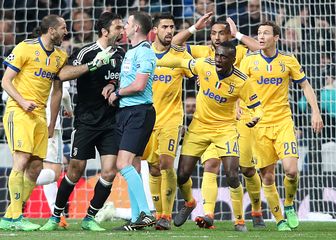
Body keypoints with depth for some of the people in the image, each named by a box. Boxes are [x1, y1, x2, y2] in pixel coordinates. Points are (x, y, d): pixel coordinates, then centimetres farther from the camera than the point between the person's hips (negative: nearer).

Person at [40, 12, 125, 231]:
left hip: (111, 121, 4)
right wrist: (93, 65, -32)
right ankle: (56, 216, 15)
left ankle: (90, 218, 7)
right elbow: (62, 75, -22)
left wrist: (112, 85, -2)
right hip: (87, 121, -4)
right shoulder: (87, 53, -11)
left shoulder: (121, 54, 7)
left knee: (109, 171, -7)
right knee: (76, 170, -2)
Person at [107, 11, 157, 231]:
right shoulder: (130, 52, 18)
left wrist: (117, 93, -5)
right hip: (125, 112, 10)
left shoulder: (144, 52, -12)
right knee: (128, 166, 8)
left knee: (124, 164, -19)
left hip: (139, 112, -10)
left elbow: (139, 86, -19)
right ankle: (137, 217, 11)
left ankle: (146, 213, -21)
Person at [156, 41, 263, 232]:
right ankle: (189, 203, 35)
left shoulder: (242, 81, -18)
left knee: (232, 176, -16)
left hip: (225, 128, -3)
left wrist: (256, 118, -36)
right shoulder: (204, 65, -13)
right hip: (199, 125, 3)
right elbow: (181, 63, 5)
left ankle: (239, 221, 1)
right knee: (182, 175, 1)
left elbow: (257, 107, -13)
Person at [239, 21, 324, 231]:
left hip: (283, 122, 0)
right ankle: (280, 220, 13)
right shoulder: (249, 60, 1)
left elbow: (305, 85, 10)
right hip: (259, 125, 0)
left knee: (291, 170, -16)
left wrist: (316, 112, 1)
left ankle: (289, 205, 12)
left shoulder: (288, 61, 3)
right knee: (267, 176, 0)